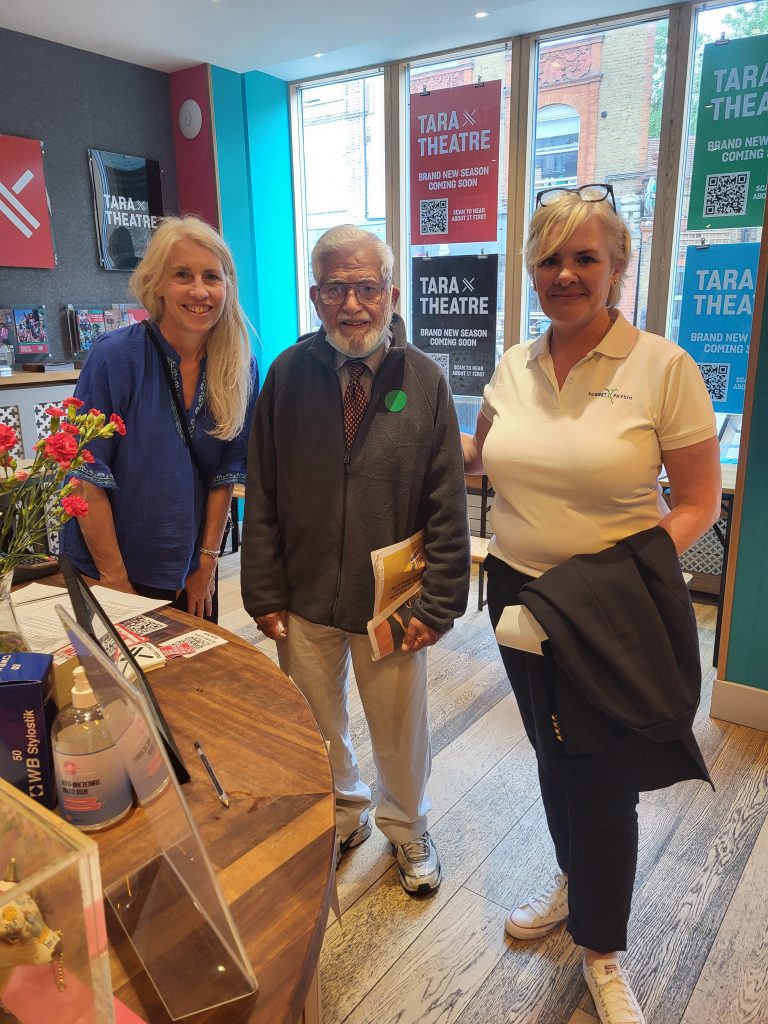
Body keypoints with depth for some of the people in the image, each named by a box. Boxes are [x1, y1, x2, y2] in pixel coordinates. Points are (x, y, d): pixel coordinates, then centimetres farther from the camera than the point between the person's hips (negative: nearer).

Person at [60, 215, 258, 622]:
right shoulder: (115, 357, -17)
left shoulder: (240, 370, -5)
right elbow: (87, 477, -15)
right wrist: (116, 579, -14)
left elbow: (226, 471, 1)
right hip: (104, 573, -3)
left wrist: (207, 562, -1)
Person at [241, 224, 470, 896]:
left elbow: (448, 507, -6)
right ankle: (345, 818, 49)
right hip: (305, 599, 2)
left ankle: (407, 829, 46)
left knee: (401, 728, 17)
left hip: (392, 602, -1)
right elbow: (262, 498, -2)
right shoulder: (289, 374, -5)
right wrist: (265, 594, -4)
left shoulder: (424, 380, -7)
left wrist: (437, 605, -9)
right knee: (315, 728, 19)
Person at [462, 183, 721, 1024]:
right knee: (552, 751, 21)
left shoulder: (664, 367, -12)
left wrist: (631, 576, -21)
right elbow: (481, 455, 20)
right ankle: (574, 881, 50)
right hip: (518, 594, 5)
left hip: (608, 613, -4)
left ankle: (602, 954, 36)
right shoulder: (513, 366, 3)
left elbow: (697, 502, -9)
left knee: (603, 775, 8)